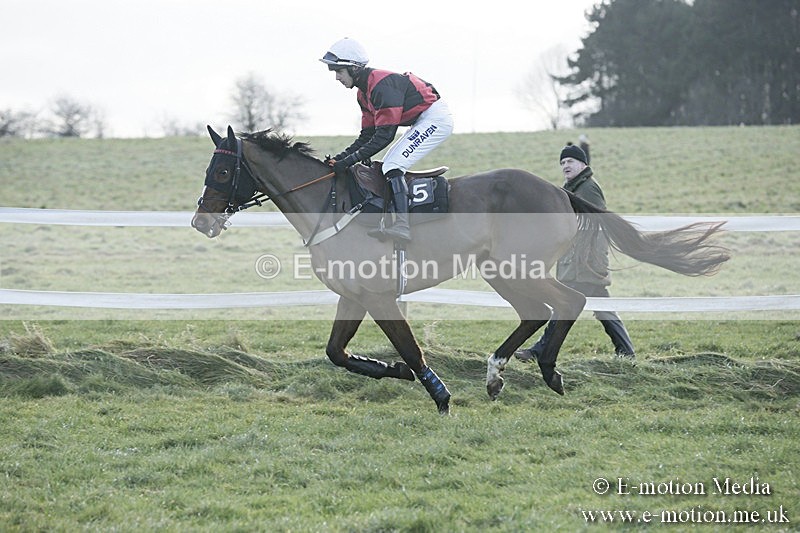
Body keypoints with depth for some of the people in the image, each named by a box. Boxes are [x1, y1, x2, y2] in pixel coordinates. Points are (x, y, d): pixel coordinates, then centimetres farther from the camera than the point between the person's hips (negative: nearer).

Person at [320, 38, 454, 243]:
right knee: (388, 166, 10)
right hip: (422, 122, 11)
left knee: (393, 165, -20)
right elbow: (367, 136, 12)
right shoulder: (364, 92, 8)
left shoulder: (382, 85, -24)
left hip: (435, 118, -11)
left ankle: (402, 225, -30)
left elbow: (384, 136, -26)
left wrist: (349, 160, -26)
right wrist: (339, 158, 0)